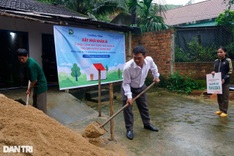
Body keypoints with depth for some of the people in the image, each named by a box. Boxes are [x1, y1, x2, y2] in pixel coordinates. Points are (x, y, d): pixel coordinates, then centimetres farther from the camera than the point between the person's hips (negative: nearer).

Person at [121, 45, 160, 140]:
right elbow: (126, 83, -25)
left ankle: (147, 124, 38)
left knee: (144, 106, 17)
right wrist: (129, 96, -31)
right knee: (127, 109, -3)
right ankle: (129, 129, 13)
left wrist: (156, 76, 10)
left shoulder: (149, 60, -24)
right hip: (128, 88, -4)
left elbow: (153, 67, 4)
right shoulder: (127, 67, -37)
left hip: (141, 87, 5)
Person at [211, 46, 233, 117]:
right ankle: (220, 109, 23)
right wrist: (213, 72, -4)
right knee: (219, 96, 11)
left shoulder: (228, 60, -4)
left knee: (225, 97, 0)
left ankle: (224, 111, 8)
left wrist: (224, 79, -16)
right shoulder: (216, 61, 10)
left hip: (225, 82, -5)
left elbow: (230, 71, -6)